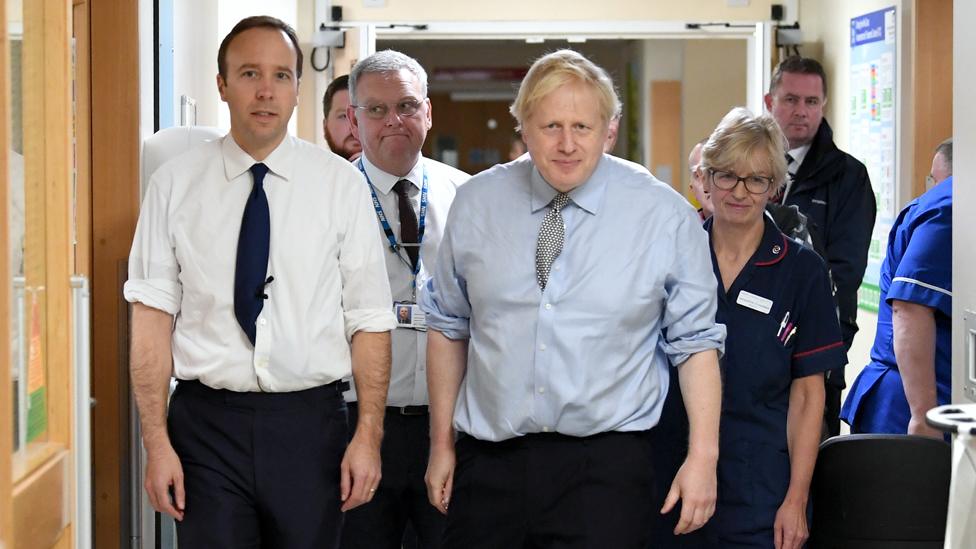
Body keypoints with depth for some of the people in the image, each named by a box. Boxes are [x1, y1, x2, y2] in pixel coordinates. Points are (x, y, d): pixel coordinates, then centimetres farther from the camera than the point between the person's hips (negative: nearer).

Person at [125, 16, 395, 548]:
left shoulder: (340, 184, 1)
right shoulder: (176, 183, 1)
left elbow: (370, 320, 0)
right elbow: (152, 316, -1)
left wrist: (369, 436, -7)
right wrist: (156, 441, -7)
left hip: (310, 423, 0)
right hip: (207, 421, 0)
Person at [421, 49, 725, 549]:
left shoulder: (665, 216, -3)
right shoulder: (477, 203, 3)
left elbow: (694, 341, -1)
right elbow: (448, 327, 10)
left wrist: (703, 456, -8)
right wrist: (441, 443, 10)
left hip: (605, 466, -2)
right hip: (488, 463, 2)